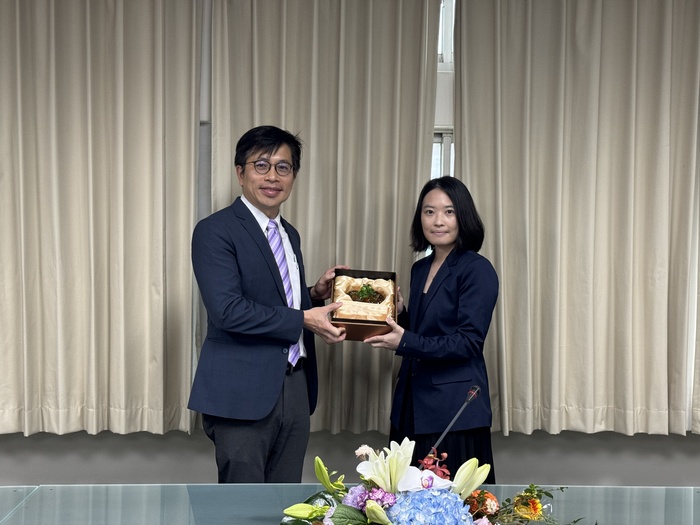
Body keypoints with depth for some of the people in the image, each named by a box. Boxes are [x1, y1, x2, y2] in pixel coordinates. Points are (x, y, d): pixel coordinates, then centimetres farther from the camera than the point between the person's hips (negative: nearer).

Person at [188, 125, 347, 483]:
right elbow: (228, 310, -20)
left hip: (295, 387, 8)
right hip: (243, 391, -7)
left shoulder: (290, 235, 16)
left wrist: (315, 295, 3)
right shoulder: (215, 231, -9)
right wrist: (302, 319, -17)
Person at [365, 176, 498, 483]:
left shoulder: (477, 270, -9)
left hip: (455, 410, -7)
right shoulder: (420, 269, 13)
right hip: (412, 406, 7)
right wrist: (398, 314, 0)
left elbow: (469, 342, -16)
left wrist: (405, 343, -24)